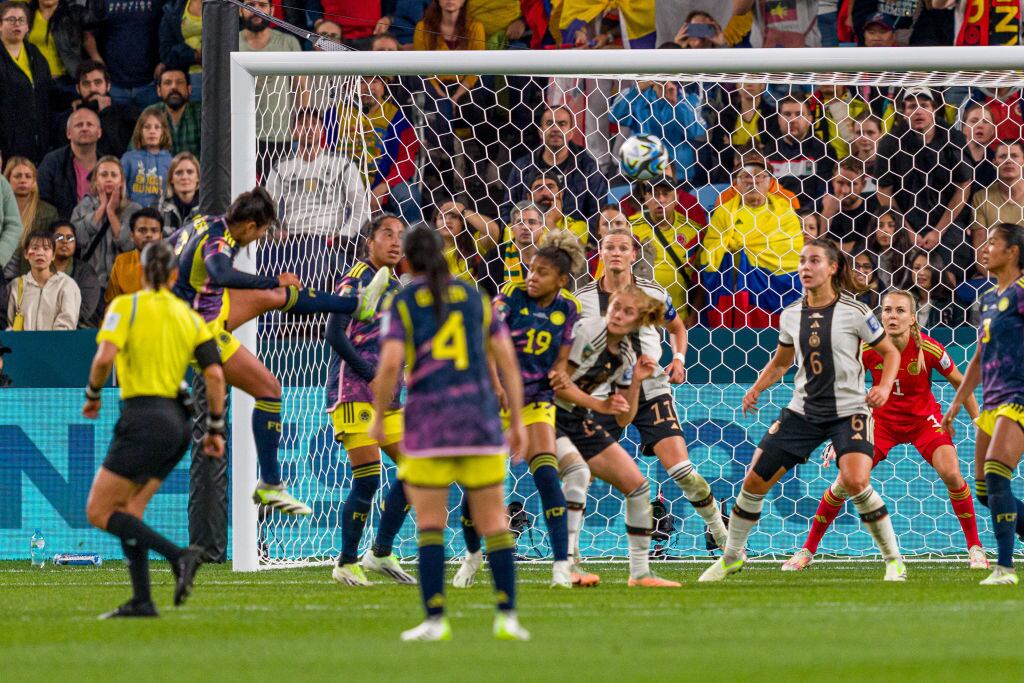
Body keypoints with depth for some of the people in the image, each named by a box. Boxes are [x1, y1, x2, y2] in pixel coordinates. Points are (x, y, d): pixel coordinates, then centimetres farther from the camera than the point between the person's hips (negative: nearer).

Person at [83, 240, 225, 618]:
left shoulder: (125, 306, -3)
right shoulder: (189, 317, 11)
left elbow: (105, 356, -17)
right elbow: (214, 374, 3)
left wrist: (93, 395, 1)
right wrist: (216, 429, 8)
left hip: (143, 419, -7)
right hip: (177, 422, 7)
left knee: (99, 512, -2)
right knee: (127, 512, 15)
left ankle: (179, 556, -18)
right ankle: (141, 601, 5)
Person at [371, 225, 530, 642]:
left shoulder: (402, 304, 0)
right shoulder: (476, 299, 10)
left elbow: (390, 365, -12)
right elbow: (507, 360, 7)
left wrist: (378, 419, 2)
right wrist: (517, 423, 10)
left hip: (428, 426, -2)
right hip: (480, 422, 2)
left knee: (429, 526, 4)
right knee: (493, 523, 7)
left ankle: (435, 620, -5)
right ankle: (507, 617, -2)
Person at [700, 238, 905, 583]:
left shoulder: (854, 312, -9)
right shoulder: (791, 315, 4)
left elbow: (890, 352, 1)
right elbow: (781, 362, 20)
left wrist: (884, 387, -16)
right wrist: (757, 387, 3)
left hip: (849, 411, -5)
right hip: (803, 410, 5)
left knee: (855, 482, -26)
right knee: (755, 480, 1)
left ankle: (893, 560, -9)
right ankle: (731, 556, 21)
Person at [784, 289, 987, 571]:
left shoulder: (928, 349, -22)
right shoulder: (867, 349, -19)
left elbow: (960, 383, -5)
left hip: (923, 420, -1)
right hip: (883, 419, 1)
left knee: (951, 474, -22)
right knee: (844, 483, -10)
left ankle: (975, 547, -5)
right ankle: (807, 550, 5)